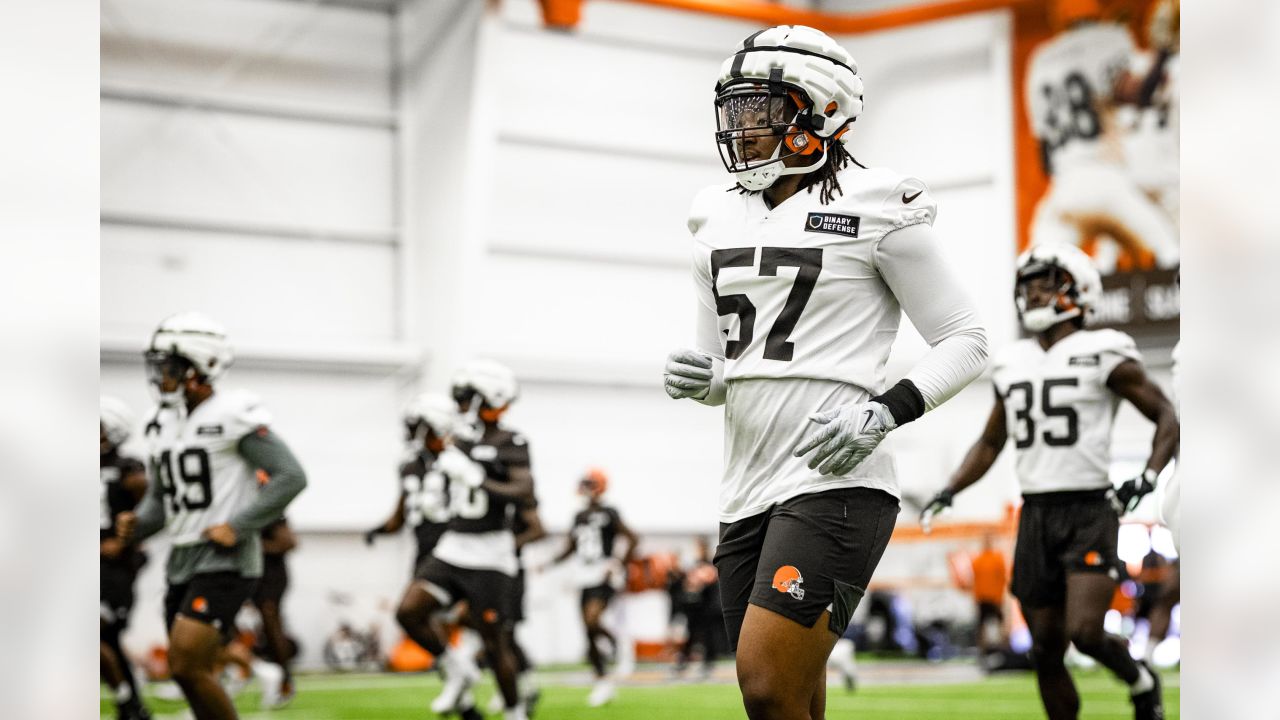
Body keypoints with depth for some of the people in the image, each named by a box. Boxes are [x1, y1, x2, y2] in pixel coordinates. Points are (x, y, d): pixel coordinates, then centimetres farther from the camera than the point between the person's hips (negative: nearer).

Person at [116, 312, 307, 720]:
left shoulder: (234, 415, -10)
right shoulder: (161, 423, 13)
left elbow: (291, 477, -15)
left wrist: (237, 526, -18)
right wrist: (137, 525, -1)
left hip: (226, 560, -8)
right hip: (182, 560, 8)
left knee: (186, 665, -16)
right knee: (196, 676, 9)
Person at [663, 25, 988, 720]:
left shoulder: (874, 208, -2)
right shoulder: (719, 219, 16)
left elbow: (965, 341, 1)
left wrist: (884, 411, -14)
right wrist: (695, 378, 1)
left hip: (834, 483, -7)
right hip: (746, 489, 7)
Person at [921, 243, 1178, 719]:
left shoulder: (1104, 356, -4)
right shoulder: (1012, 366, 12)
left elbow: (1167, 418, -1)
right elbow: (989, 443, 22)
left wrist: (1148, 477, -17)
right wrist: (950, 491, 7)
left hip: (1090, 513, -5)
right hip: (1035, 515, 5)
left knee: (1085, 633, -19)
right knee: (1046, 652, 5)